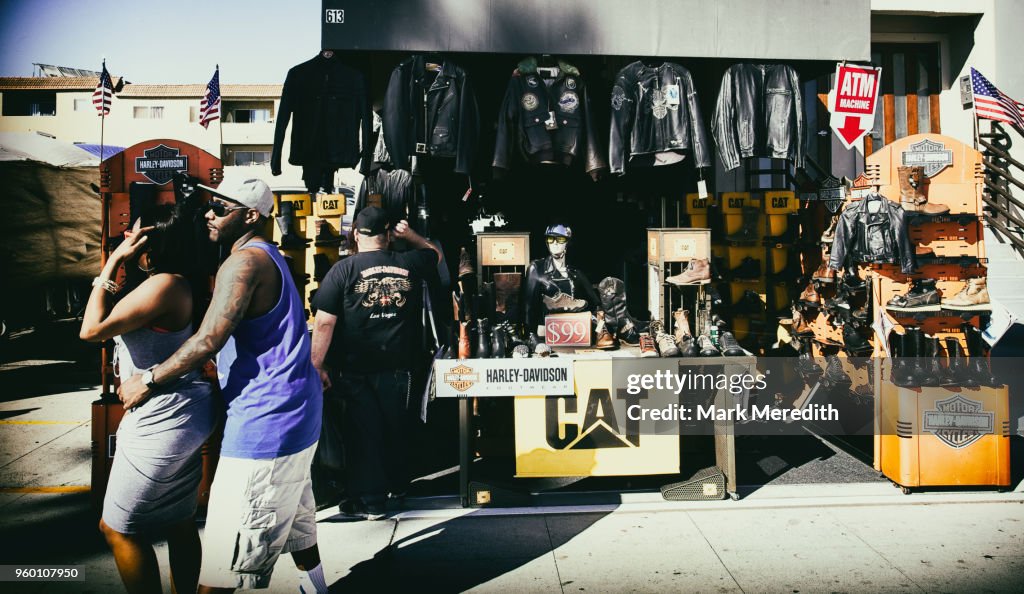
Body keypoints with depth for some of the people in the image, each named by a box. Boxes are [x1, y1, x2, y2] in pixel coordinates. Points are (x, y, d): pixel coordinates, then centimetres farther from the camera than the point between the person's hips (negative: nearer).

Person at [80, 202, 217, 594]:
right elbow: (120, 321, 18)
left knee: (118, 529, 7)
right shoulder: (182, 283, 9)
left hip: (162, 422, -10)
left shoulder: (165, 284, -21)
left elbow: (91, 329, -19)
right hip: (186, 417, 10)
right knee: (179, 522, 20)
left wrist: (111, 265, -14)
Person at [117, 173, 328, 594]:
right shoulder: (268, 257, 15)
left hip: (264, 423, -11)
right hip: (294, 414, 11)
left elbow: (208, 341, -22)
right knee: (295, 515, 27)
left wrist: (147, 381, -11)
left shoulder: (244, 263, -16)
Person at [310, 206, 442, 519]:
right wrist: (410, 235, 16)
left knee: (364, 431, 7)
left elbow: (324, 322, -12)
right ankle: (397, 484, 37)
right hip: (398, 365, 3)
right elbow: (435, 253, 24)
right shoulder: (409, 264, 0)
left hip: (358, 368, -3)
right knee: (395, 427, 20)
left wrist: (317, 365, -6)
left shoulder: (344, 269, -10)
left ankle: (371, 500, 15)